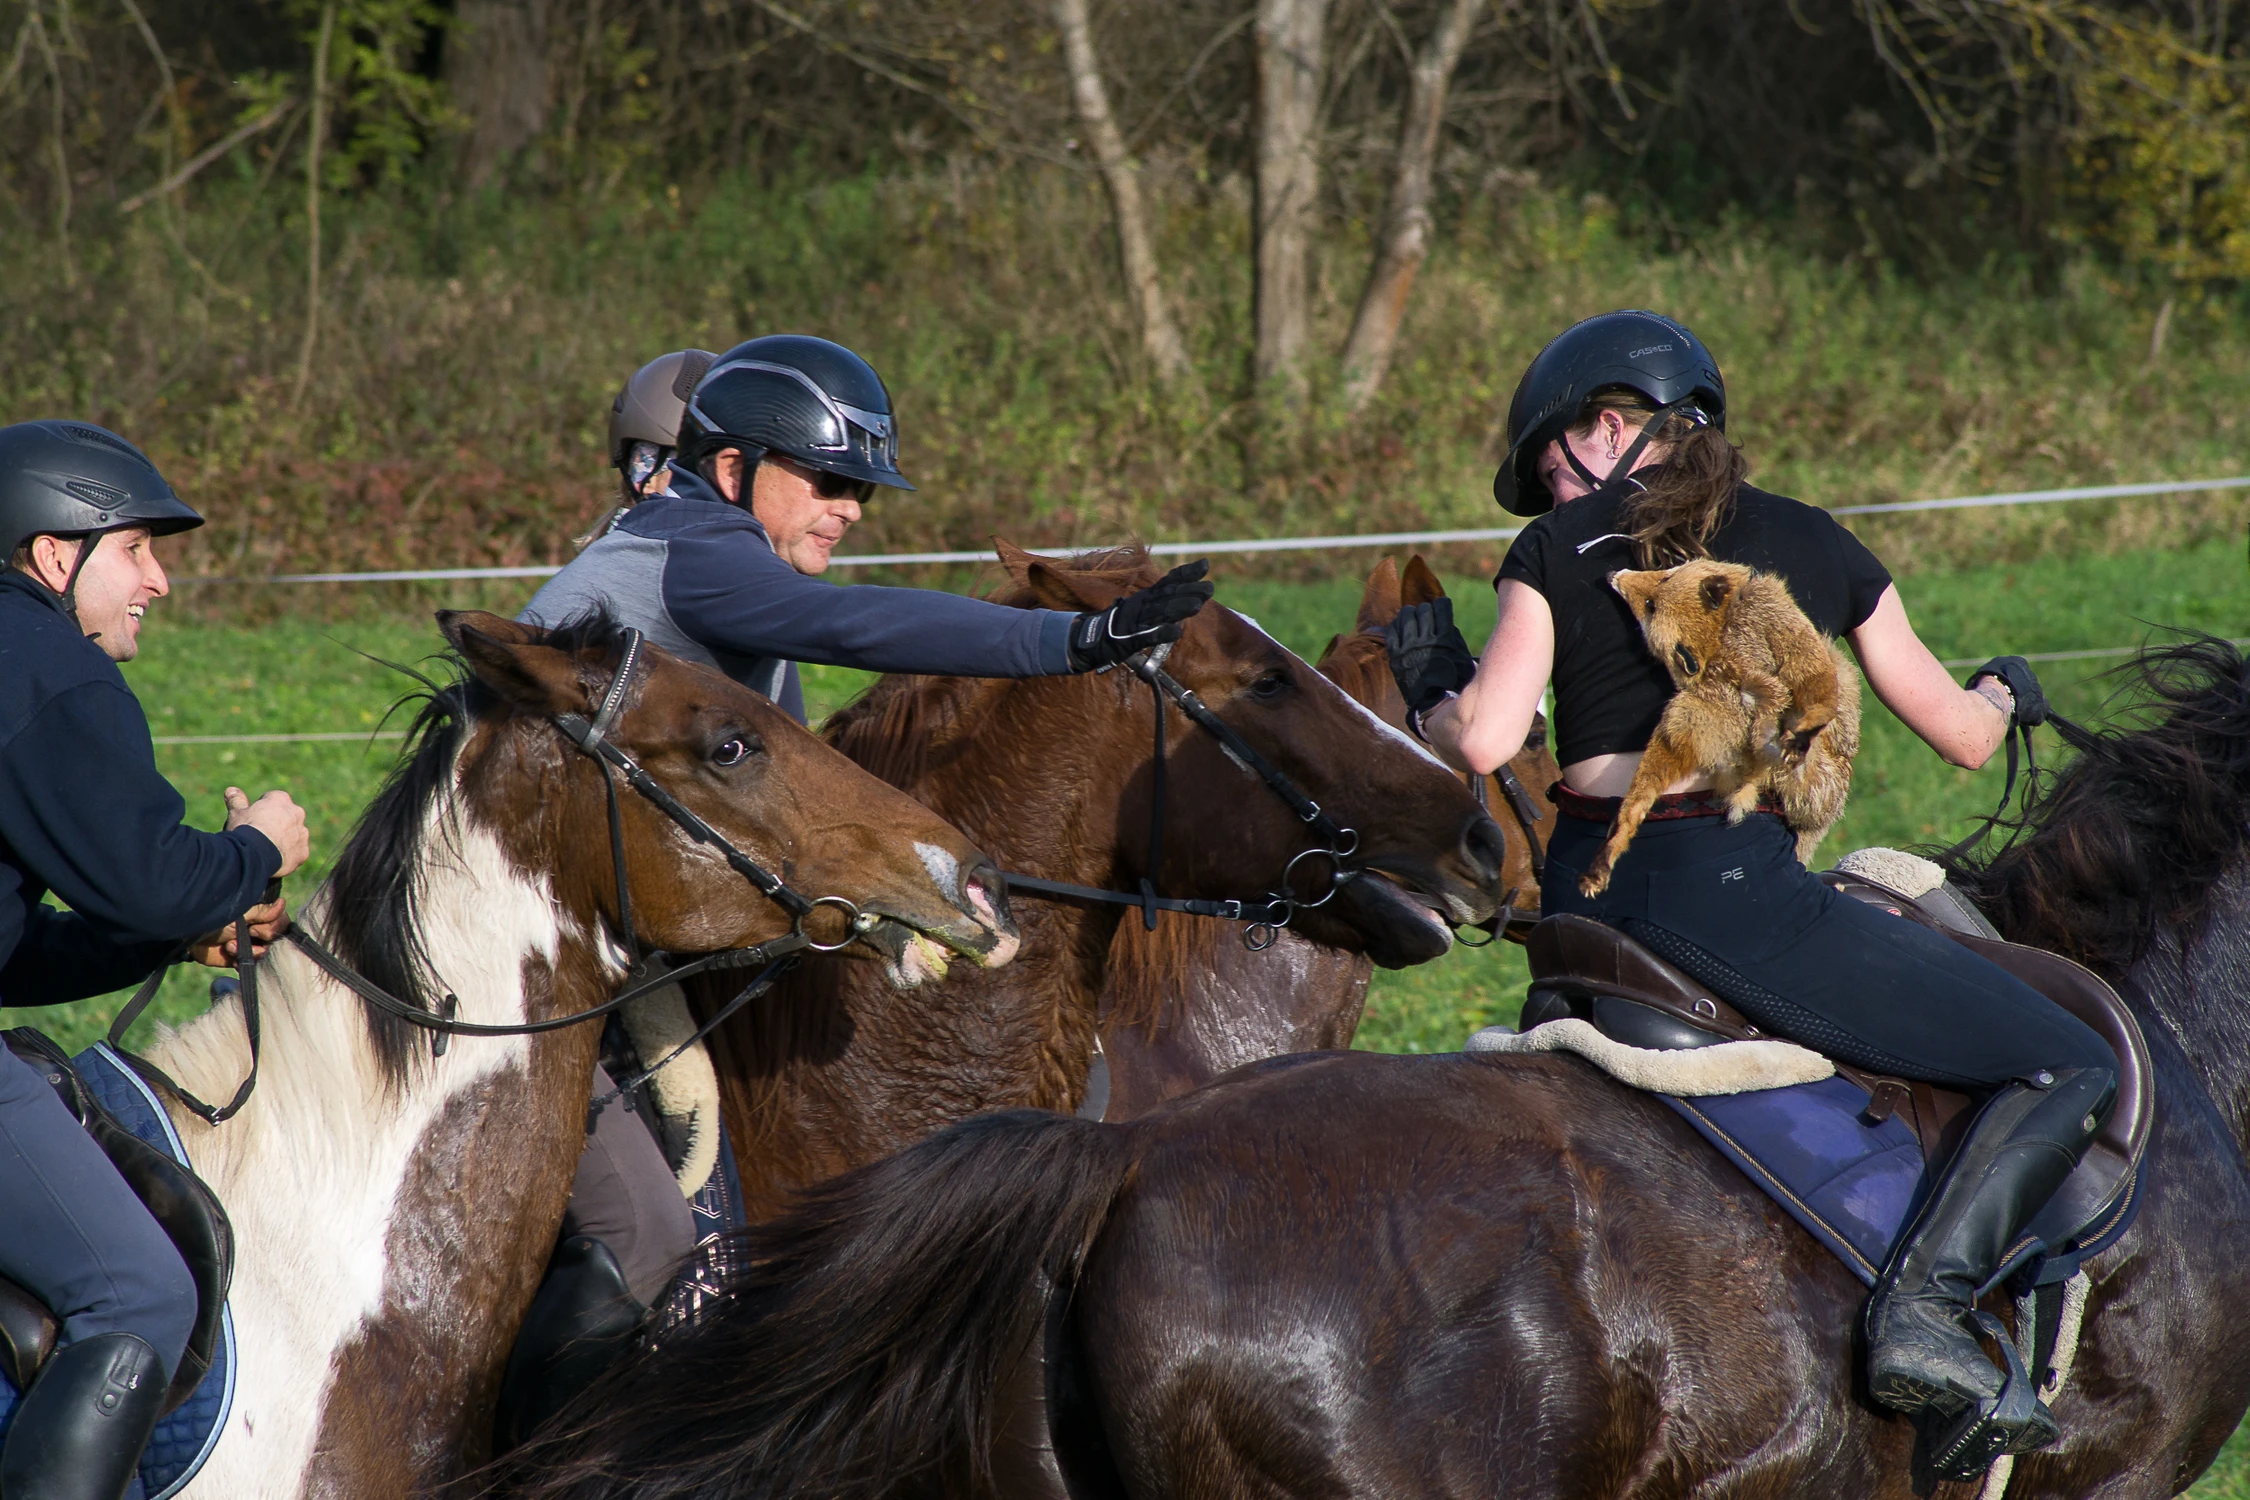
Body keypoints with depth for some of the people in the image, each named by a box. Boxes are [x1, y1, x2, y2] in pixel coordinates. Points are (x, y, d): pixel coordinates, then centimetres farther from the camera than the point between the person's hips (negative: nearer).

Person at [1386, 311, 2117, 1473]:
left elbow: (1483, 743, -5)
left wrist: (1430, 701, 18)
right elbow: (1960, 735, 18)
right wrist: (2004, 691, 40)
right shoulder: (1812, 546, 12)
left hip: (1583, 898, 3)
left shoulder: (1558, 550, 8)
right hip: (1734, 892, -3)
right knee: (2071, 1072, -1)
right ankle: (1925, 1303, -20)